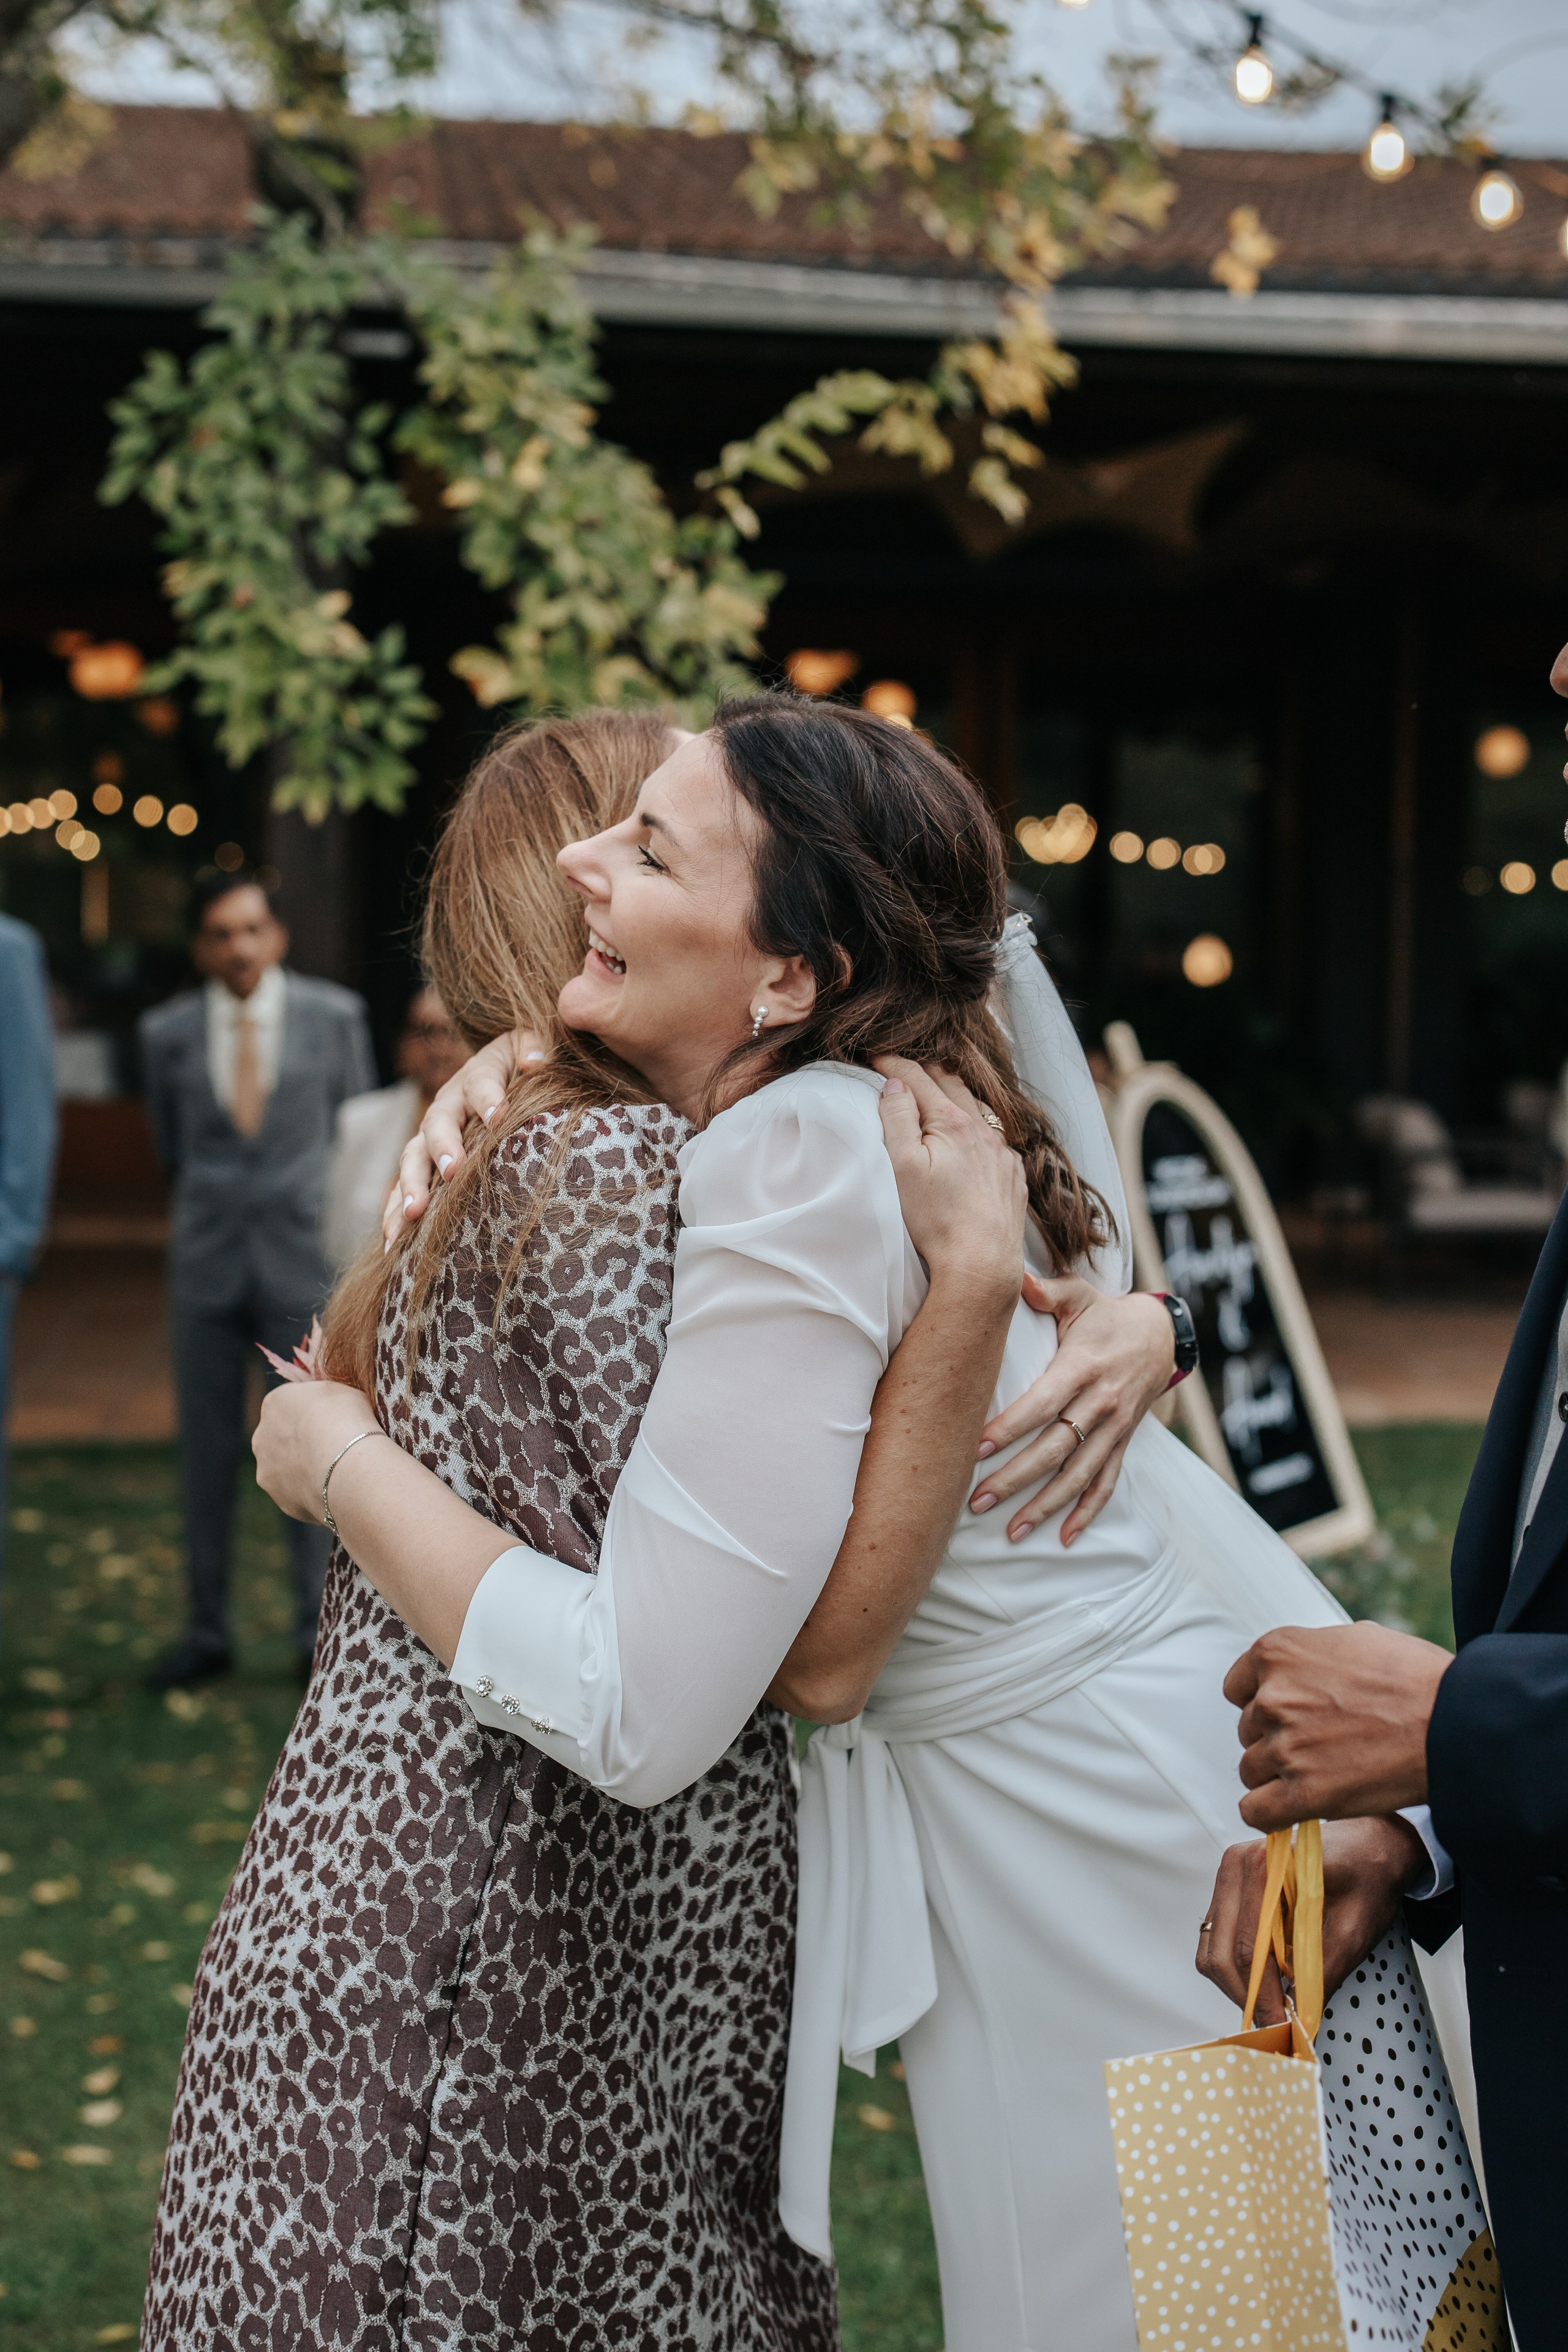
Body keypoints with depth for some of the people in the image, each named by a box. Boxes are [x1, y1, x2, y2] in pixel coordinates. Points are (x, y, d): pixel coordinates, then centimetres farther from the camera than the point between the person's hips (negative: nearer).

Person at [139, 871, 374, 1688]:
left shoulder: (335, 1015, -5)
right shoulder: (168, 1032, -2)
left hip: (303, 1262, -1)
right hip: (207, 1271, 2)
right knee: (206, 1456, 7)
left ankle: (318, 1636, 12)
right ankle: (207, 1632, 18)